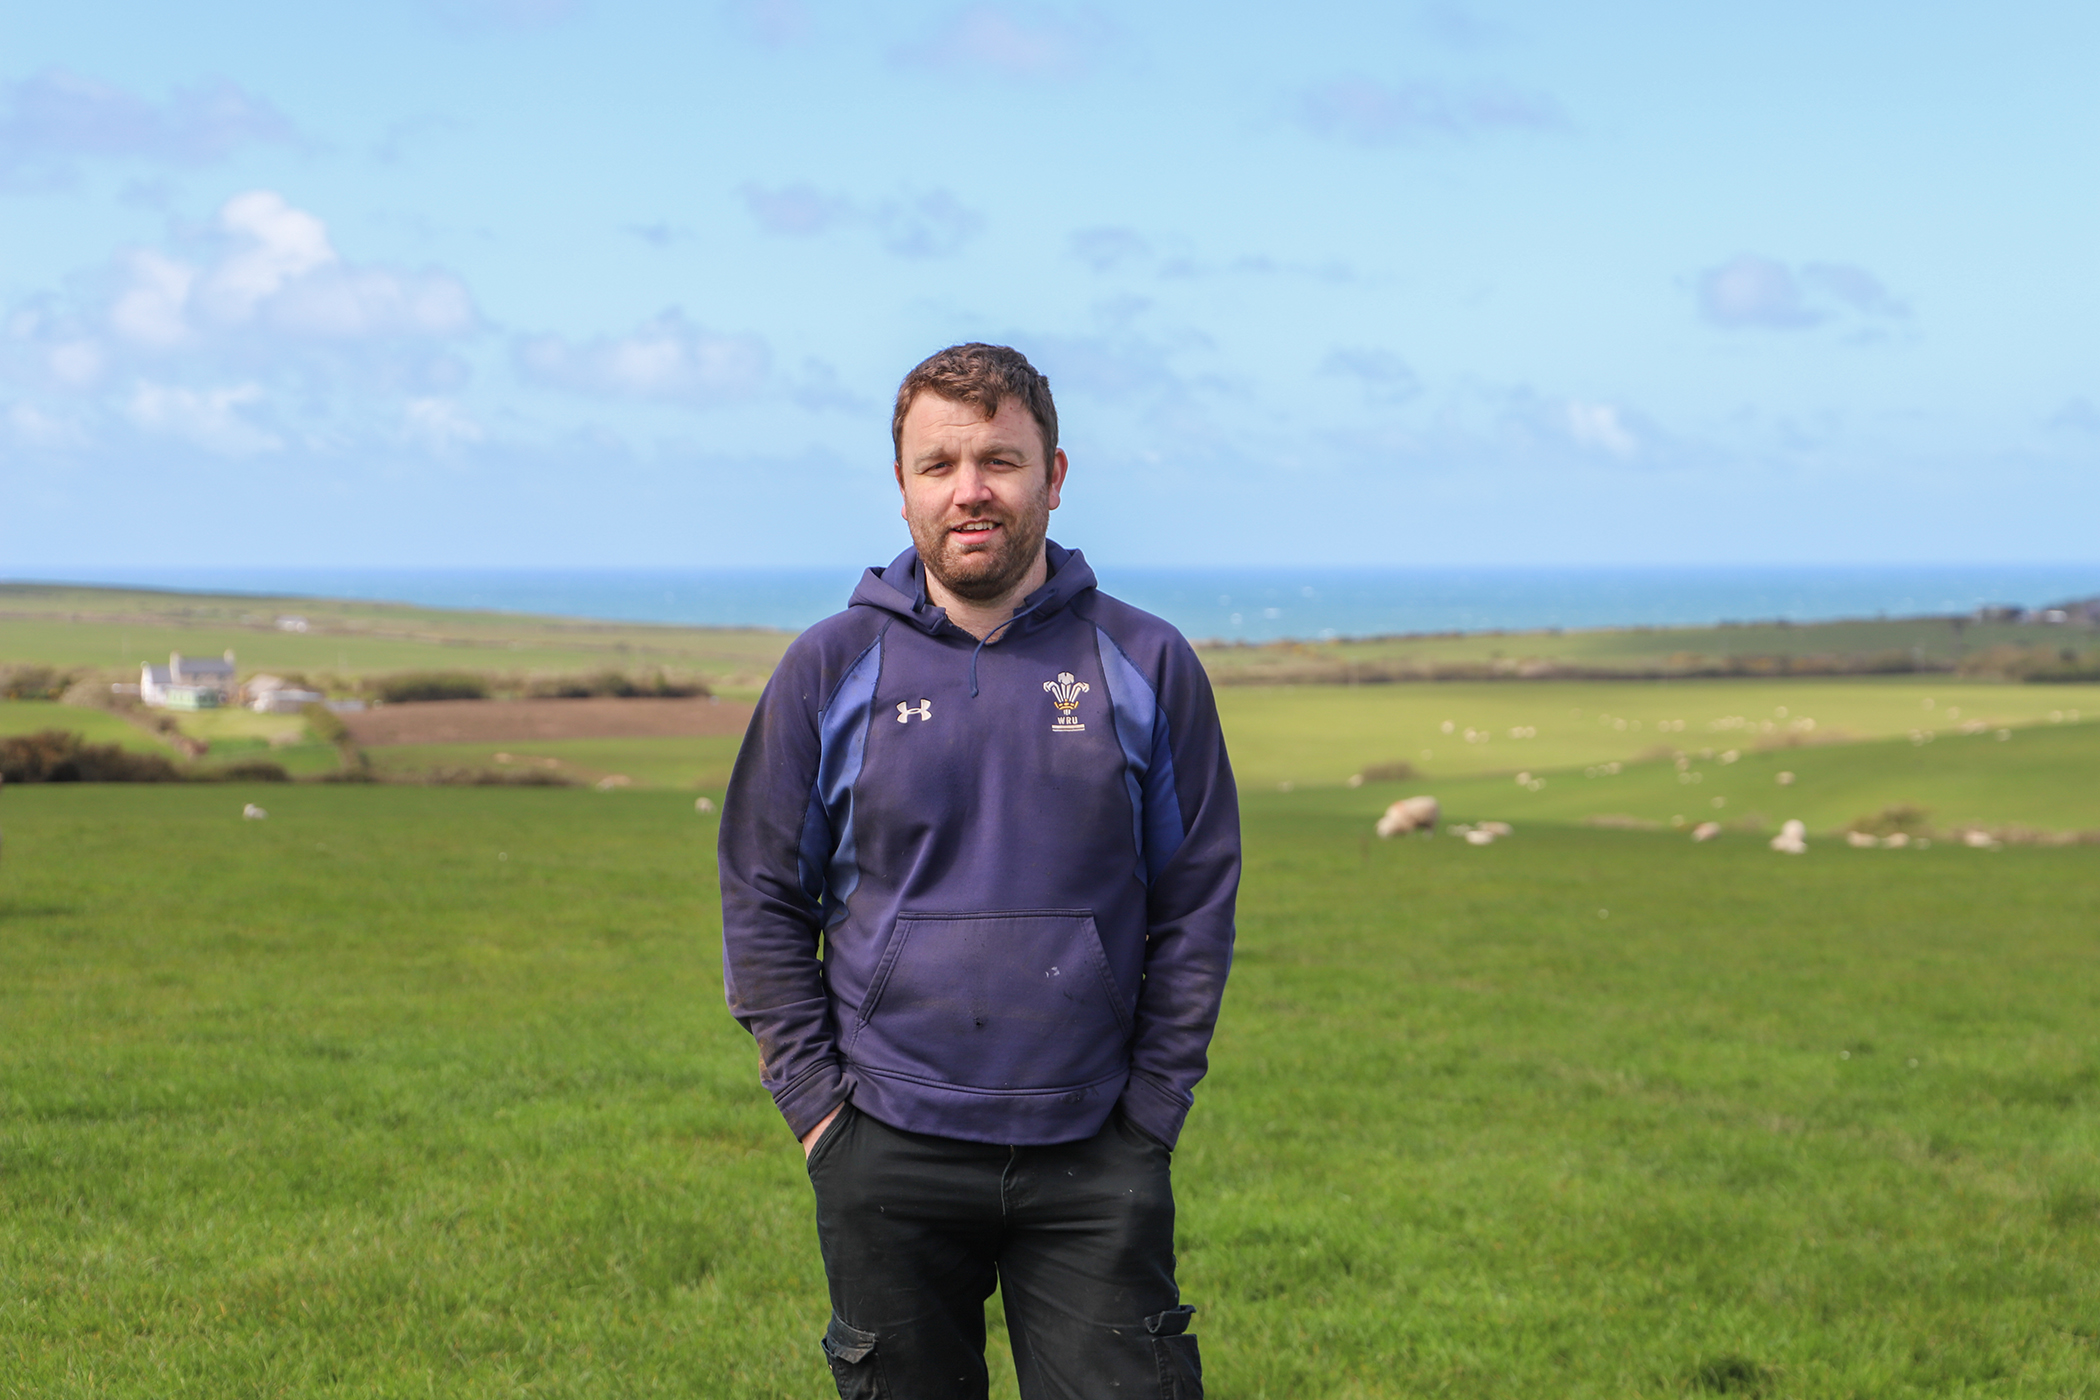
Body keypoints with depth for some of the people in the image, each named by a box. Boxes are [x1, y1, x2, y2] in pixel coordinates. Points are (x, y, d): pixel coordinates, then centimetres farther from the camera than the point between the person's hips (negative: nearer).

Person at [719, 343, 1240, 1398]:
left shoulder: (1147, 666, 2)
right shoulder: (829, 668, 2)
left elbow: (1197, 906, 5)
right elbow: (761, 905, 6)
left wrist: (1150, 1109, -1)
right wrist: (818, 1103, -1)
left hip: (1095, 1158, 0)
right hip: (888, 1157, 1)